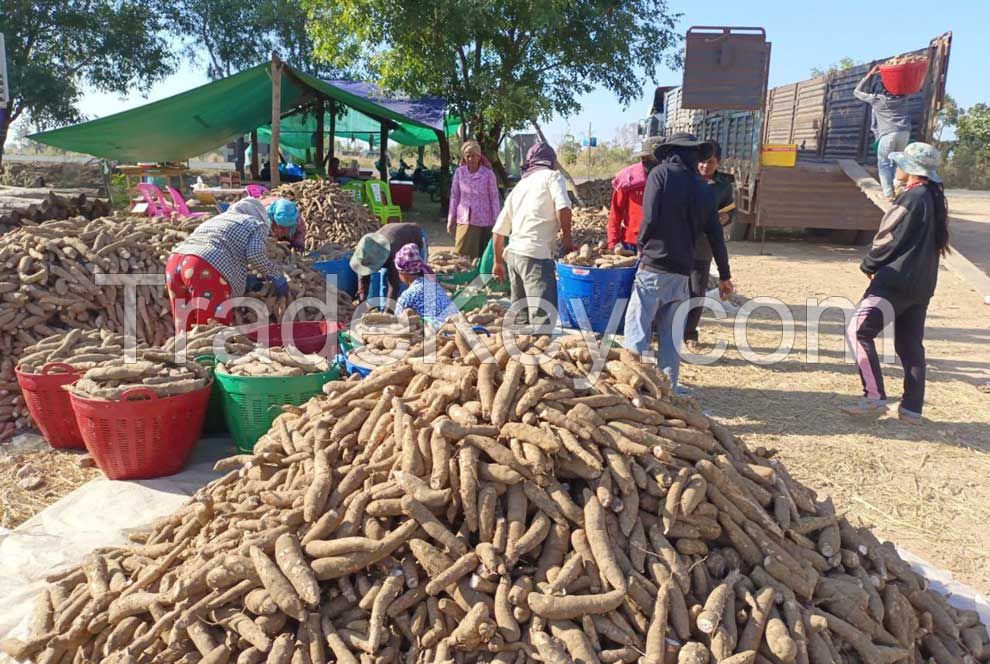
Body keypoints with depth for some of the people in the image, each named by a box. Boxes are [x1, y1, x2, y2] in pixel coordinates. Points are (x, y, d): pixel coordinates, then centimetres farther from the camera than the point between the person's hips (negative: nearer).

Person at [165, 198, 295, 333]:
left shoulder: (226, 216, 33)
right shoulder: (259, 225, 11)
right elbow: (255, 254, -8)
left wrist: (244, 279, 25)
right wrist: (276, 275, 7)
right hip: (206, 271, -8)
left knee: (186, 334, 13)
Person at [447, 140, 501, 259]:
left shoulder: (488, 174, -6)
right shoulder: (459, 172, 1)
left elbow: (494, 199, -2)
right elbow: (454, 197, 8)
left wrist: (496, 223, -4)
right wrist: (451, 220, 8)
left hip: (483, 222, -2)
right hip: (464, 221, 2)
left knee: (482, 256, 1)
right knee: (461, 255, -1)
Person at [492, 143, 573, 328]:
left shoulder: (518, 186, 23)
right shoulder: (551, 176, 6)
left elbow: (499, 231, 21)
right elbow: (563, 208, -14)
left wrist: (498, 261, 30)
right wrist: (567, 238, -1)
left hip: (512, 253, 7)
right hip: (536, 254, -7)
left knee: (521, 315, 15)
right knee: (544, 313, -12)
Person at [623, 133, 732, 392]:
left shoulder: (661, 174, -5)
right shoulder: (704, 189, 11)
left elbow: (650, 219, -13)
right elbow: (716, 237, 13)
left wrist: (641, 244, 7)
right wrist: (724, 276, 21)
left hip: (654, 266, -5)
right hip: (682, 273, 5)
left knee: (638, 328, 0)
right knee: (671, 333, 13)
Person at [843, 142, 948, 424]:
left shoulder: (911, 198, -14)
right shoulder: (934, 198, 14)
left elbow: (888, 239, -13)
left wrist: (869, 266, 5)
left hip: (896, 279, -9)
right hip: (922, 284, 9)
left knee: (858, 330, -7)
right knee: (910, 344, 12)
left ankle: (874, 397, -12)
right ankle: (912, 408, 14)